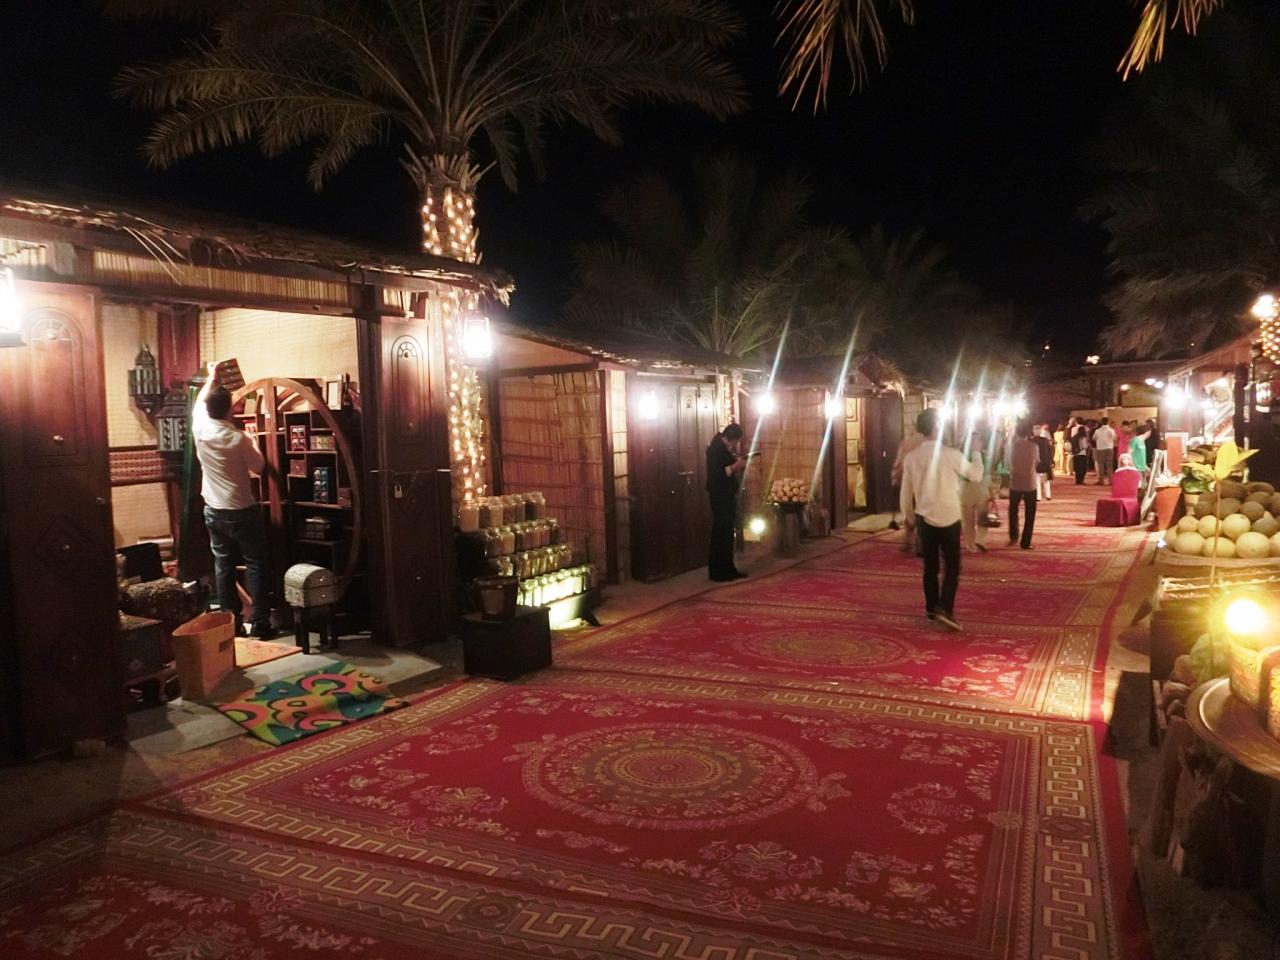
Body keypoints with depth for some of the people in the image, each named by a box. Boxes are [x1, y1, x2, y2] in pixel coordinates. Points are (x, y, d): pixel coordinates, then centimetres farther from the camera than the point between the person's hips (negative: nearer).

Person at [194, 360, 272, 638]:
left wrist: (212, 377, 31)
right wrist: (252, 443, 11)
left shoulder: (200, 428, -5)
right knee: (255, 564, 2)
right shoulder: (239, 438, -18)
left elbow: (199, 401, 16)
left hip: (214, 510, 5)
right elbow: (258, 467, -5)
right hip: (243, 511, -5)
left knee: (223, 565, 10)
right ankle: (260, 623, 1)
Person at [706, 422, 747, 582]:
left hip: (727, 495, 10)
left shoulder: (724, 448, 13)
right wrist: (735, 466, -20)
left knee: (727, 533, 13)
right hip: (720, 496, -10)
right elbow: (716, 473, -25)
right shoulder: (715, 448, -17)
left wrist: (738, 463, 5)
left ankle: (727, 569, 20)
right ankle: (718, 572, -1)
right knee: (721, 533, -7)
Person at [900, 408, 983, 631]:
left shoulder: (911, 457, -3)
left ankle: (931, 608, 22)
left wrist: (909, 517, 19)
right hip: (949, 518, -4)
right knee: (952, 566, 3)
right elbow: (976, 474, 2)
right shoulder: (951, 454, -13)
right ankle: (944, 608, -10)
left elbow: (906, 492, 4)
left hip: (925, 519, 4)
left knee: (930, 566, 14)